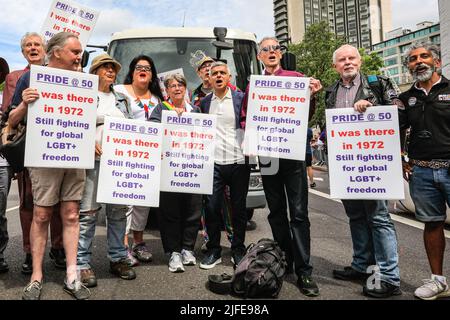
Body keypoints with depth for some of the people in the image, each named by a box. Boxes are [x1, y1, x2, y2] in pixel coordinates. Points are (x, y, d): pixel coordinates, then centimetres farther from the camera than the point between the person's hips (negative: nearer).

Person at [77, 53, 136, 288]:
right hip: (93, 159, -5)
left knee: (119, 210, 7)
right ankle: (82, 263, 2)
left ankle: (117, 258, 17)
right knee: (88, 211, -6)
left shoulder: (121, 99, 21)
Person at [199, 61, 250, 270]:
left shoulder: (241, 98, 3)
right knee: (211, 207, 2)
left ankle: (238, 250, 22)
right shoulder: (204, 102, 12)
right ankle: (213, 251, 17)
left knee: (239, 208, 7)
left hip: (239, 162, -2)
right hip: (213, 163, 2)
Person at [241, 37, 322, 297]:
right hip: (266, 153, 3)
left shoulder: (296, 78, 7)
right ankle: (284, 262, 25)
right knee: (276, 212, 11)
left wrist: (312, 96, -12)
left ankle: (304, 272, 2)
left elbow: (307, 115, 6)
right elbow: (246, 117, 12)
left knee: (299, 212, -5)